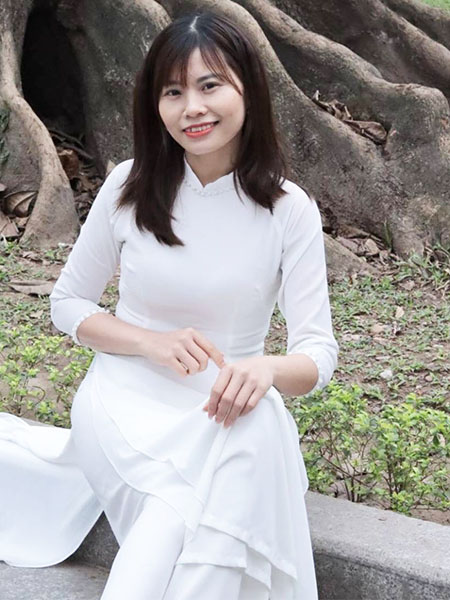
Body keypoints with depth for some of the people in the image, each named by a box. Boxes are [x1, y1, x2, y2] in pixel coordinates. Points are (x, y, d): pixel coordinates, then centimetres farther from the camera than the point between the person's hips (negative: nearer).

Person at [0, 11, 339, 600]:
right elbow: (68, 303, 6)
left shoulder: (289, 211, -6)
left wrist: (266, 368, -34)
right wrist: (153, 343, -14)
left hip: (223, 407, 2)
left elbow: (318, 351, -9)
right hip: (126, 401, -1)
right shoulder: (130, 187, -4)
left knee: (253, 429, -36)